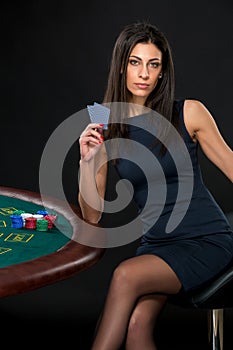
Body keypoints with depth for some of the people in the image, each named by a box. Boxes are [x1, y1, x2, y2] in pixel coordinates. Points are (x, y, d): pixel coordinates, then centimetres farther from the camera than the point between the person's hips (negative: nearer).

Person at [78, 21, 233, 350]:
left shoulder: (190, 113, -4)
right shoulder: (106, 130, 3)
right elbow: (92, 215, 3)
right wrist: (87, 161, -12)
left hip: (206, 239, -2)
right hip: (156, 244, 3)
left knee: (126, 275, -27)